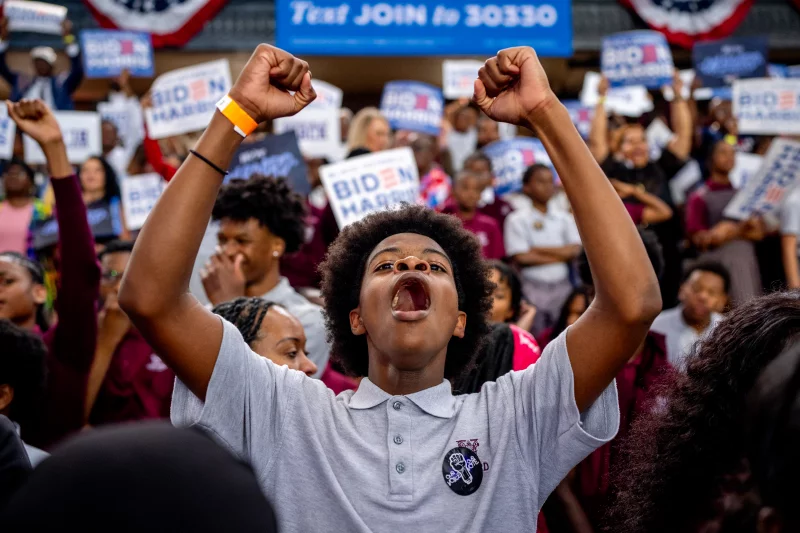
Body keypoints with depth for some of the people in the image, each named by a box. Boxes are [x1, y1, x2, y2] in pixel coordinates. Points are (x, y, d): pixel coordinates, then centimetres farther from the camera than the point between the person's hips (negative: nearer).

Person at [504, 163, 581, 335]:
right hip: (533, 288, -3)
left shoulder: (564, 219, 10)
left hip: (561, 286, 3)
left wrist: (538, 249, -11)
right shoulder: (517, 220, -2)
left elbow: (574, 250, -2)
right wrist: (559, 255, -5)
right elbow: (521, 258, -10)